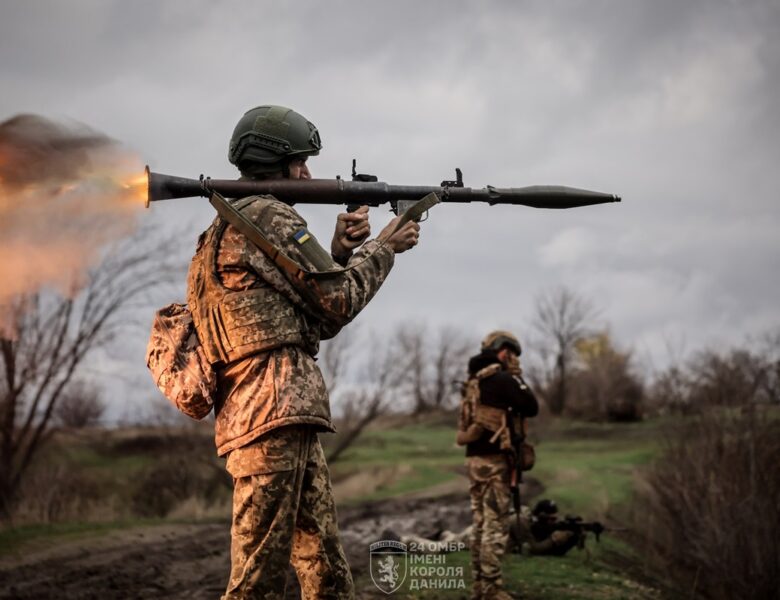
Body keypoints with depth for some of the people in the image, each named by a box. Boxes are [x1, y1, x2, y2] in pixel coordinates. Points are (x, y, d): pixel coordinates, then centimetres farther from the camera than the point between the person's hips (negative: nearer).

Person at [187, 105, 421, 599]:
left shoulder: (228, 228, 24)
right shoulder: (269, 216, -6)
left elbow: (313, 317, 23)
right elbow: (338, 302, -3)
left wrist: (340, 252, 13)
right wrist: (384, 247, 11)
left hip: (287, 419, 10)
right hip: (274, 416, -10)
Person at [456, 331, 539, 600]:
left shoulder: (474, 381, 15)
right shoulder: (502, 379, -11)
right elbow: (531, 408, -6)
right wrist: (518, 378, 5)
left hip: (475, 459, 9)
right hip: (494, 460, -9)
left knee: (480, 524, 12)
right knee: (496, 525, -7)